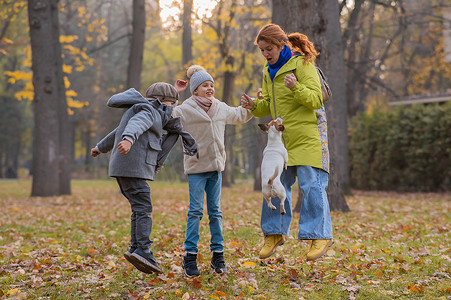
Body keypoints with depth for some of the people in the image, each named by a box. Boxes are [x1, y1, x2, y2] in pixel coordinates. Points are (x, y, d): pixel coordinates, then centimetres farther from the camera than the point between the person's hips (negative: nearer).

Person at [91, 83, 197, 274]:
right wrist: (129, 139, -47)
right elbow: (136, 124, -27)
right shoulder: (150, 111, -4)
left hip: (124, 168, 10)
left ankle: (136, 251, 5)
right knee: (144, 209, -14)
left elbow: (119, 132, 40)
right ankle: (143, 251, -21)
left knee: (139, 209, 8)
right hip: (132, 167, -10)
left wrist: (101, 147, 53)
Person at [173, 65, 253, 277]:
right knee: (195, 210, -6)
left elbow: (240, 116, 29)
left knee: (215, 211, 8)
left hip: (216, 166, 5)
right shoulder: (185, 109, -6)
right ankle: (190, 256, 0)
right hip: (196, 166, -5)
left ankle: (218, 254, 13)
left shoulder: (221, 108, 12)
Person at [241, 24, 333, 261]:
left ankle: (320, 235, -3)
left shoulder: (301, 64, -9)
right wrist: (253, 105, -5)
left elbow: (316, 99, -16)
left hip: (308, 135, -7)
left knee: (311, 185, -9)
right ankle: (274, 233, 18)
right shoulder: (269, 71, 13)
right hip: (282, 136, 7)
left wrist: (296, 88, -33)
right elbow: (268, 106, 16)